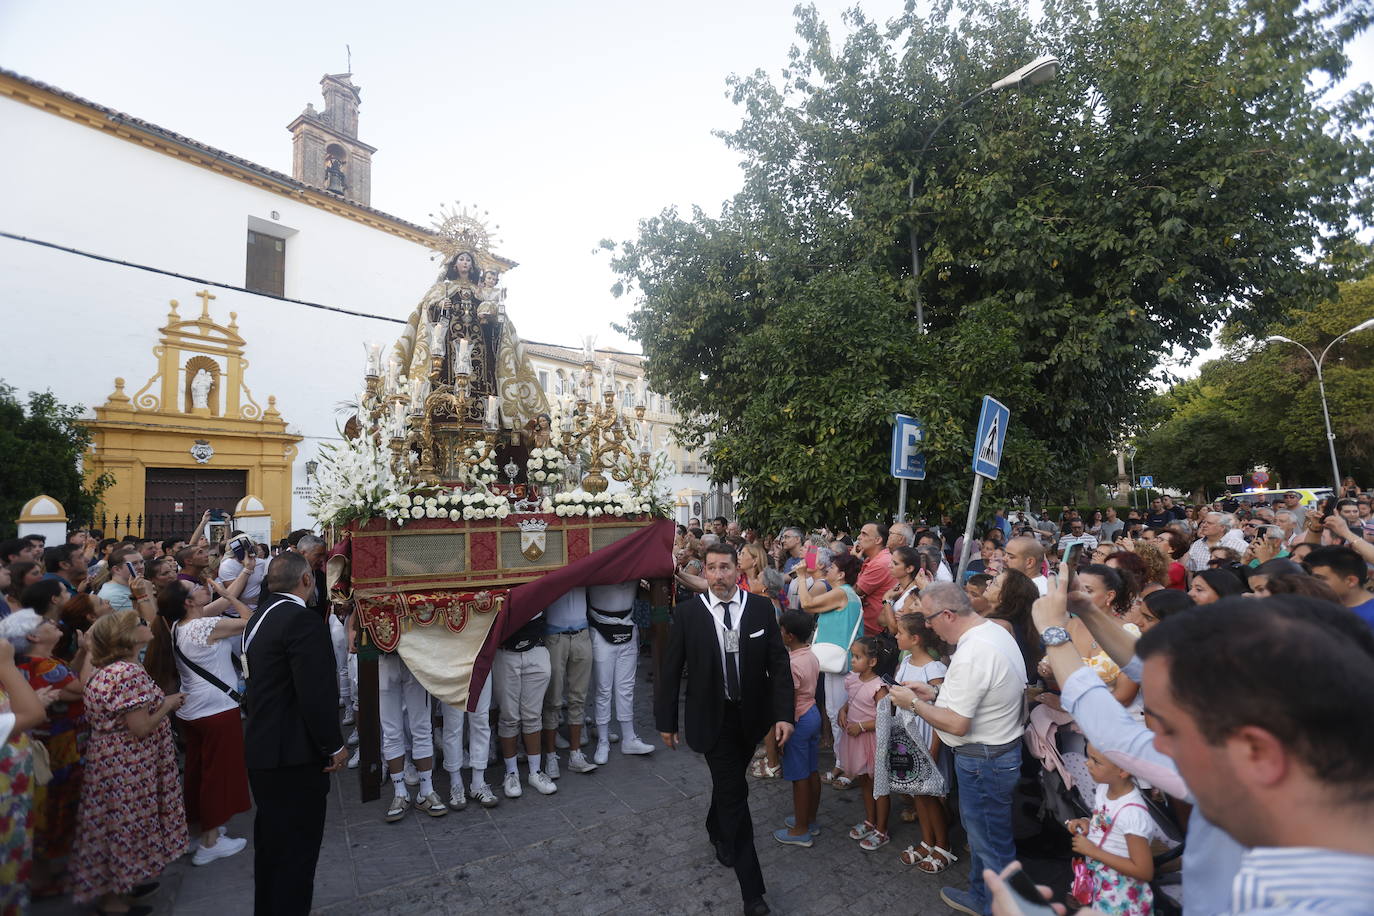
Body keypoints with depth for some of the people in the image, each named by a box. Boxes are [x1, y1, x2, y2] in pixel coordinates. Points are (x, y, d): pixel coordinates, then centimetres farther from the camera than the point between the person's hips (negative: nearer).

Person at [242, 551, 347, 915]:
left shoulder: (260, 618, 9)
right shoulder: (303, 619, -22)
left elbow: (262, 684, 14)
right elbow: (317, 692, -25)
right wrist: (334, 746, -14)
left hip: (262, 750, 10)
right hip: (294, 755, -10)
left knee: (271, 842, 23)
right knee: (296, 848, 4)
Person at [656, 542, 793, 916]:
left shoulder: (761, 608, -8)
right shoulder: (687, 613, -12)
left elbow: (778, 663, -6)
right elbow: (671, 670, -5)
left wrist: (784, 714, -12)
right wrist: (666, 721, -1)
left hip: (751, 715, 2)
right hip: (712, 718, -2)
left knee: (728, 782, 21)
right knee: (734, 792, -1)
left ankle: (717, 830, 52)